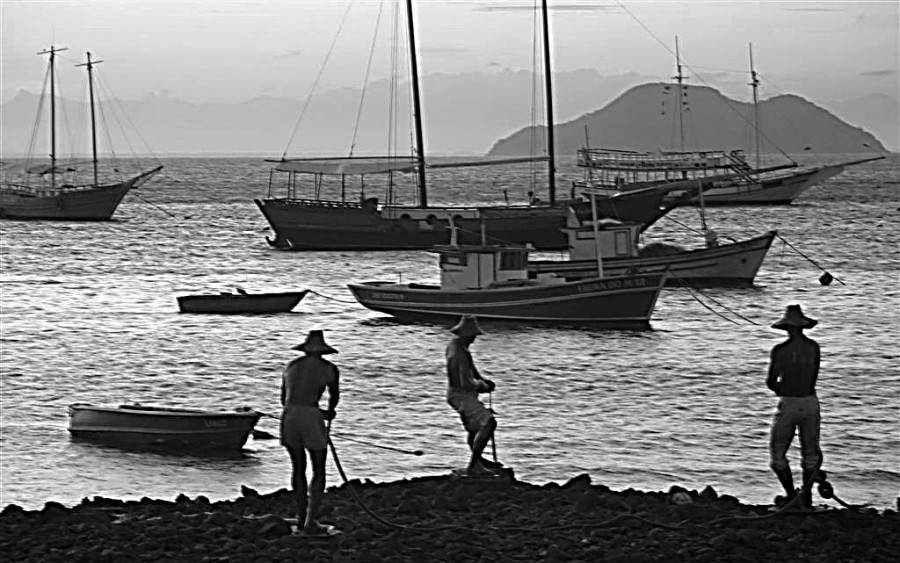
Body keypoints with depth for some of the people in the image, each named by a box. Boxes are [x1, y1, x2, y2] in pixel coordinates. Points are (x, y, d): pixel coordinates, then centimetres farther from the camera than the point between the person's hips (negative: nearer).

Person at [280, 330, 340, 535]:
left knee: (298, 467, 20)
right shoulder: (328, 369, 2)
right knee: (319, 471, 8)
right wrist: (329, 412, 41)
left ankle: (302, 517, 27)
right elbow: (334, 397, 18)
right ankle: (310, 523, 2)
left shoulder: (290, 366, 14)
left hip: (289, 417, 4)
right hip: (311, 419, -4)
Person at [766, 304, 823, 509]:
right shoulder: (813, 347, -1)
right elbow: (813, 379, 5)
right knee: (810, 452, 15)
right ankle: (806, 498, 14)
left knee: (778, 452, 11)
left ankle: (791, 494, 6)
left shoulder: (780, 350, -13)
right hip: (810, 402, 4)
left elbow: (770, 382, -10)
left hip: (788, 404, -4)